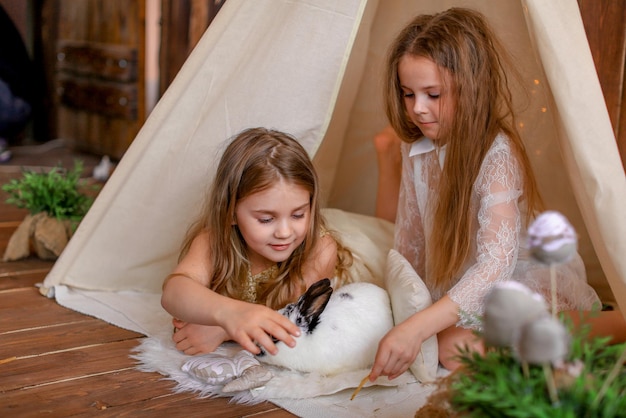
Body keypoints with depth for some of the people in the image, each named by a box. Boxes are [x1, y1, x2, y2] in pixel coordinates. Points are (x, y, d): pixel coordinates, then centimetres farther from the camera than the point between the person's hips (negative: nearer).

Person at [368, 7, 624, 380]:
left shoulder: (497, 154, -25)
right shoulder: (414, 150, -3)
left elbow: (497, 264, -36)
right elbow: (409, 244, 4)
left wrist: (417, 328, -45)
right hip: (462, 300, 7)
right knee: (449, 349, -21)